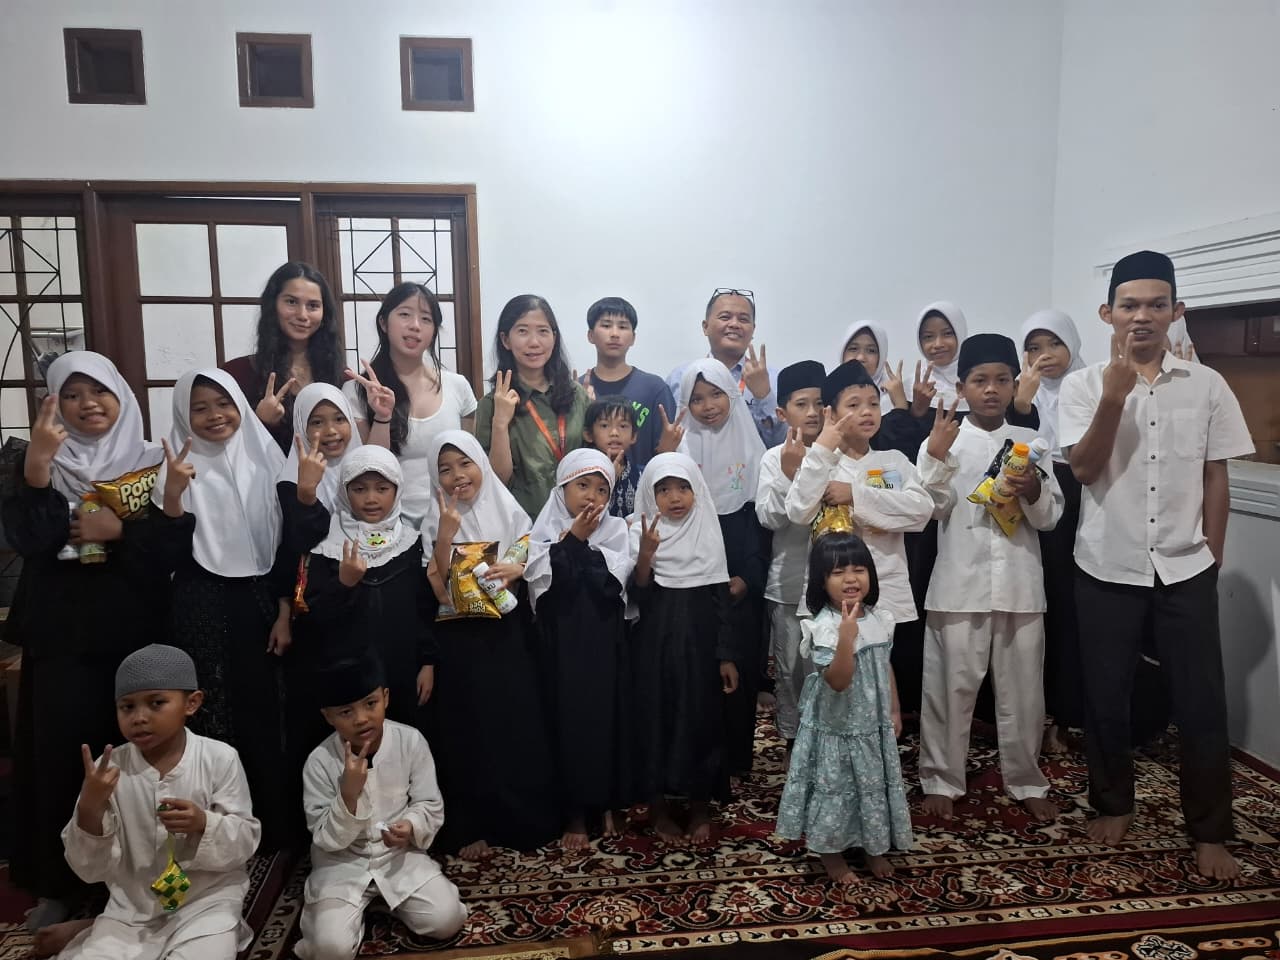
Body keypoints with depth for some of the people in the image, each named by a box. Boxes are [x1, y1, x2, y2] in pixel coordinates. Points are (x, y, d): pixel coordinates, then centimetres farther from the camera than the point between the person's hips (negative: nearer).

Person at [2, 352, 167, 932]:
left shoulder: (152, 462, 3)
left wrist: (118, 529, -16)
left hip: (137, 633, 0)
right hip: (62, 634, 1)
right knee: (61, 752, 2)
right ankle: (58, 882, 20)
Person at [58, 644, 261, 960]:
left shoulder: (220, 758, -10)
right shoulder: (108, 769, -6)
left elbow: (245, 841, -6)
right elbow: (90, 869, -5)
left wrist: (204, 825, -25)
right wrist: (89, 808, -22)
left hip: (207, 900, -2)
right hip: (130, 908, 3)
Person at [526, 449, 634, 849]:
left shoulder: (615, 530, 4)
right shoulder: (545, 531, 3)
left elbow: (612, 581, -11)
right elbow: (545, 581, -13)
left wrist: (579, 543, -11)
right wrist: (573, 538, -16)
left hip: (604, 641, 1)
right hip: (561, 641, -1)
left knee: (607, 716, 5)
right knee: (567, 718, 2)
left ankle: (606, 803, 23)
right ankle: (575, 812, 15)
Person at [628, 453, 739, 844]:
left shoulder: (708, 533, 2)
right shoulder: (641, 533, -3)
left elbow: (720, 599, 4)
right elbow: (638, 598, -11)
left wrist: (726, 656, 1)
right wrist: (646, 554, -26)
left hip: (700, 644, 1)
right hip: (654, 646, -1)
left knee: (701, 719, 6)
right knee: (655, 719, 5)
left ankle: (701, 805, 23)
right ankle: (658, 807, 21)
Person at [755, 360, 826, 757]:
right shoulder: (775, 458, -2)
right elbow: (768, 517, -12)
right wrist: (789, 473, -21)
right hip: (789, 583, 0)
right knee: (791, 667, 12)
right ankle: (792, 737, 28)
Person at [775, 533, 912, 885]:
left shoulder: (879, 619, -1)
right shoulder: (825, 626, -23)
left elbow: (886, 668, 11)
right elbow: (837, 681, -30)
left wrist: (894, 711, 14)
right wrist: (847, 638, -41)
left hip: (874, 723, 6)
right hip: (837, 725, -6)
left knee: (875, 785, 19)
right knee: (835, 787, 8)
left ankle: (875, 848, 40)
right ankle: (831, 852, 28)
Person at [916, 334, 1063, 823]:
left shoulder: (1031, 442, 8)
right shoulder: (942, 440, 1)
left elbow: (1052, 516, 7)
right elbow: (932, 508, -9)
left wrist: (1034, 492, -13)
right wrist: (935, 455, -21)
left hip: (1020, 585, 3)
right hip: (959, 586, -2)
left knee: (1022, 689, 12)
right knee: (951, 687, 5)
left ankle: (1026, 781, 29)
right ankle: (941, 779, 20)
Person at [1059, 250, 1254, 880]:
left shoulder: (1207, 385, 2)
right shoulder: (1083, 386, -3)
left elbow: (1216, 479, 6)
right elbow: (1084, 469, -14)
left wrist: (1212, 558, 4)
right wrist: (1115, 395, -23)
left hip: (1186, 570, 1)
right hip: (1106, 569, -1)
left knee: (1202, 704, 5)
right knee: (1105, 697, 10)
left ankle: (1210, 832, 22)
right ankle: (1113, 804, 30)